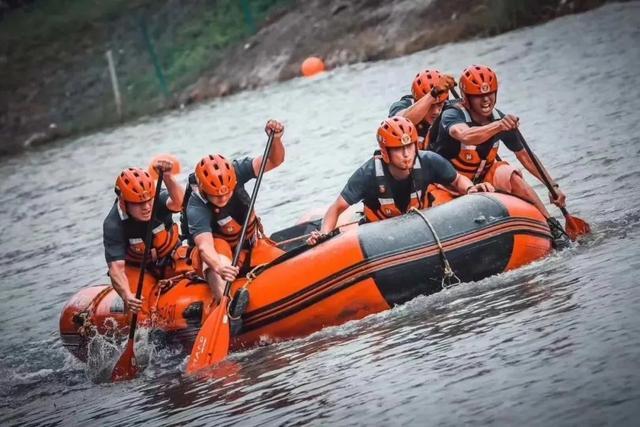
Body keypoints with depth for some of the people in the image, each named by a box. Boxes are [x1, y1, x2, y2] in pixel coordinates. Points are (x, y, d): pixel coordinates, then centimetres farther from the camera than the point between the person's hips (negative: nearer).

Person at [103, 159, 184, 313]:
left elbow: (177, 202, -50)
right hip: (137, 269, -2)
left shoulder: (158, 201, -25)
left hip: (170, 259, 3)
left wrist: (167, 177, -71)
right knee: (139, 308, -25)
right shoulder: (113, 225, -28)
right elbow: (116, 267, -34)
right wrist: (127, 296, -52)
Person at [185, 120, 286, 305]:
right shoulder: (196, 209, -29)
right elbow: (205, 246, -43)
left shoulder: (235, 173, -18)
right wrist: (218, 267, -64)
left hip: (252, 247, 8)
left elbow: (274, 161, -17)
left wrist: (276, 139, -39)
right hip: (218, 251, -8)